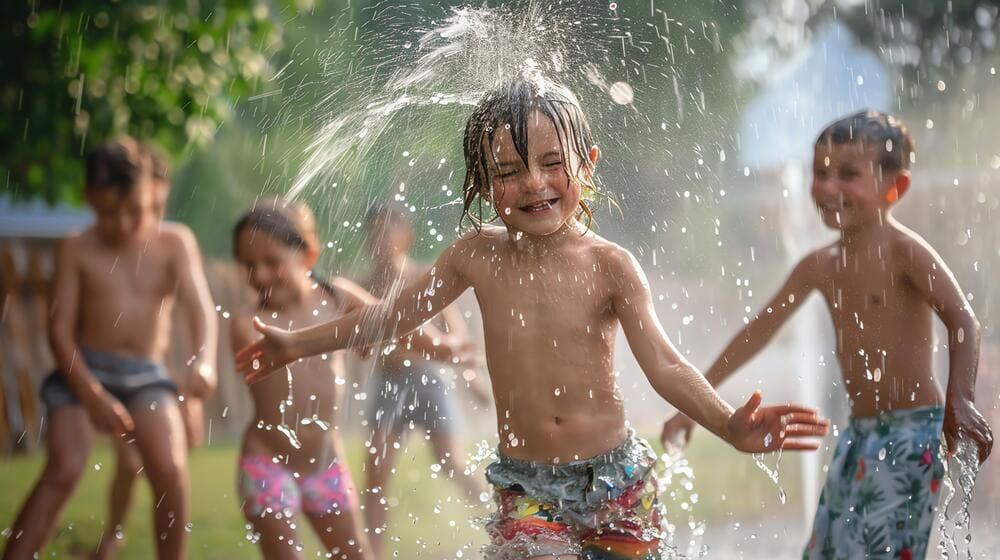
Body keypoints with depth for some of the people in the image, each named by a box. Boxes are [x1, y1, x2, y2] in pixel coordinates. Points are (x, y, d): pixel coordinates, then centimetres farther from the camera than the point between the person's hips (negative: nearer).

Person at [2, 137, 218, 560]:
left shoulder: (174, 244, 1)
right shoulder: (76, 250, -2)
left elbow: (199, 307, -11)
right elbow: (60, 329, -6)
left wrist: (204, 359, -33)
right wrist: (92, 395, -18)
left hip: (145, 375, 1)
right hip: (83, 369, -1)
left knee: (170, 471, -18)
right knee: (64, 470, -19)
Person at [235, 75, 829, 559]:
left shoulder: (609, 264, -10)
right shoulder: (479, 255, -2)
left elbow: (664, 363, -18)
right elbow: (394, 313, 11)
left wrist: (730, 424, -36)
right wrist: (299, 343, 17)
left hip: (614, 477, -1)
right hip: (528, 489, 1)